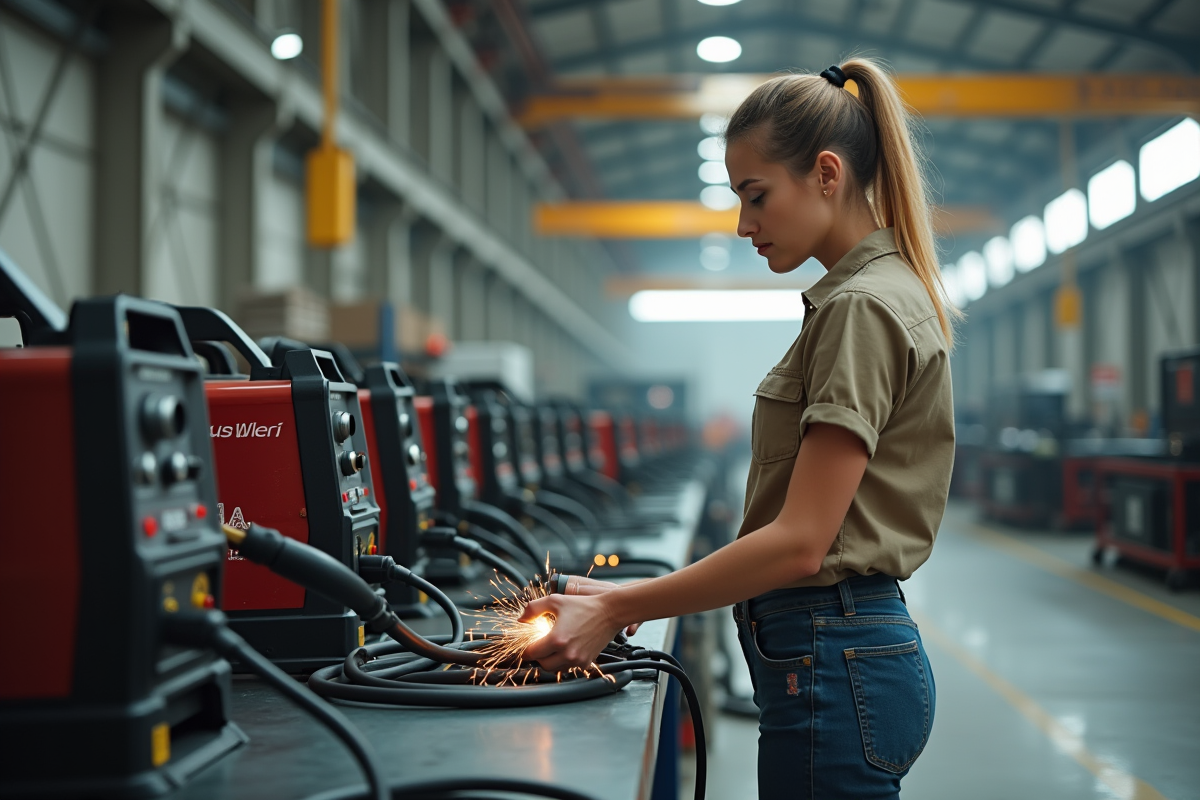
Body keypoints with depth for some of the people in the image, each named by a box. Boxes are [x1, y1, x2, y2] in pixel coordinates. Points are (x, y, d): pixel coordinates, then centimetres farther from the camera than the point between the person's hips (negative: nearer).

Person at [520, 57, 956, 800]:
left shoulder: (863, 308, -16)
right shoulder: (879, 292, 15)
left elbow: (799, 542, -21)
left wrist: (618, 609, -17)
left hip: (835, 667, -10)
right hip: (853, 649, 10)